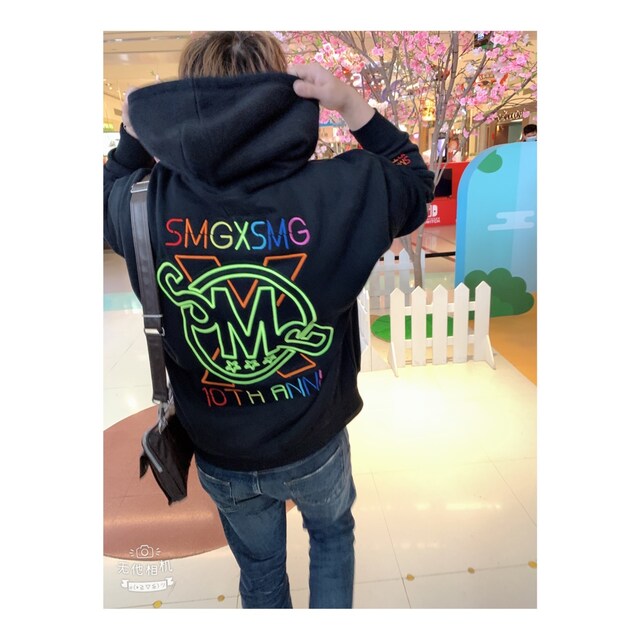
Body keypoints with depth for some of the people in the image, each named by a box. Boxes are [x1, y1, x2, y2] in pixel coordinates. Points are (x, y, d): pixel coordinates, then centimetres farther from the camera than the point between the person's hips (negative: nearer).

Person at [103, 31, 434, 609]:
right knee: (333, 536, 34)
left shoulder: (145, 206, -20)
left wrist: (133, 132, -4)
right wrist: (350, 104, -11)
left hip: (221, 458, 2)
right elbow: (416, 182, -3)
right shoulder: (337, 191, -26)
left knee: (260, 568, 32)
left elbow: (109, 192, 7)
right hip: (314, 445, -1)